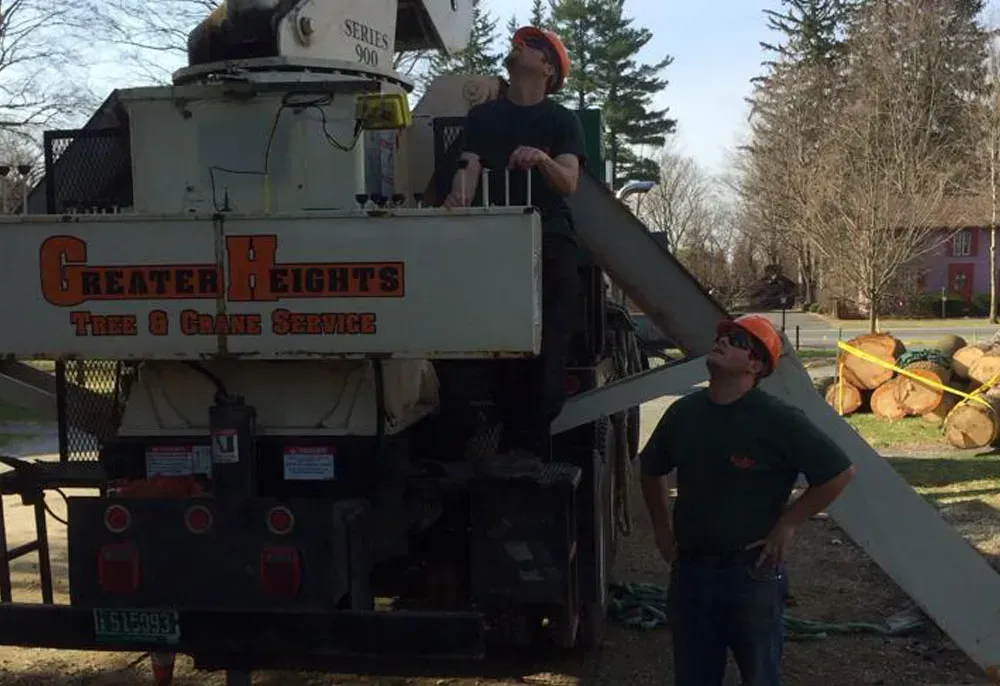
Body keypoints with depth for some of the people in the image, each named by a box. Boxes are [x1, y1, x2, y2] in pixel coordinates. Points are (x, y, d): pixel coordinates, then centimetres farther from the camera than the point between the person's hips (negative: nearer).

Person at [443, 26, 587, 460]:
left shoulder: (562, 121, 7)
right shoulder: (482, 116, 14)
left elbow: (569, 183, -8)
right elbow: (469, 166, -1)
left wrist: (542, 159, -30)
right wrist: (459, 198, -25)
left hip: (550, 244, -1)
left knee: (549, 347, -7)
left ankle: (532, 448, -4)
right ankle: (511, 445, 9)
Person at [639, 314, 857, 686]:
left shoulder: (778, 420, -14)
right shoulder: (684, 412, 2)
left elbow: (841, 473, -12)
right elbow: (651, 470, 19)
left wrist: (787, 524, -10)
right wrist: (662, 527, 13)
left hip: (751, 571, -5)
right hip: (689, 570, 5)